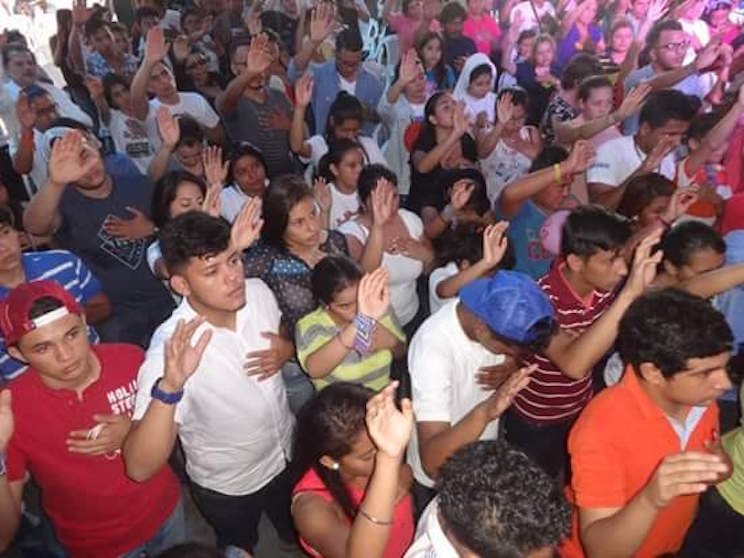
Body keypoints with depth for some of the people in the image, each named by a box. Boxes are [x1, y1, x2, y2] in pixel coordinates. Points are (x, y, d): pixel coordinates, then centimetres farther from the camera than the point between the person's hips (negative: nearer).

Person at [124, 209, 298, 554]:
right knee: (241, 549, 28)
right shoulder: (171, 348, -34)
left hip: (287, 454, 4)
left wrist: (284, 350, -21)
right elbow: (140, 469, -39)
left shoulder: (258, 293, -20)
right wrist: (169, 387, -54)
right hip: (226, 488, -4)